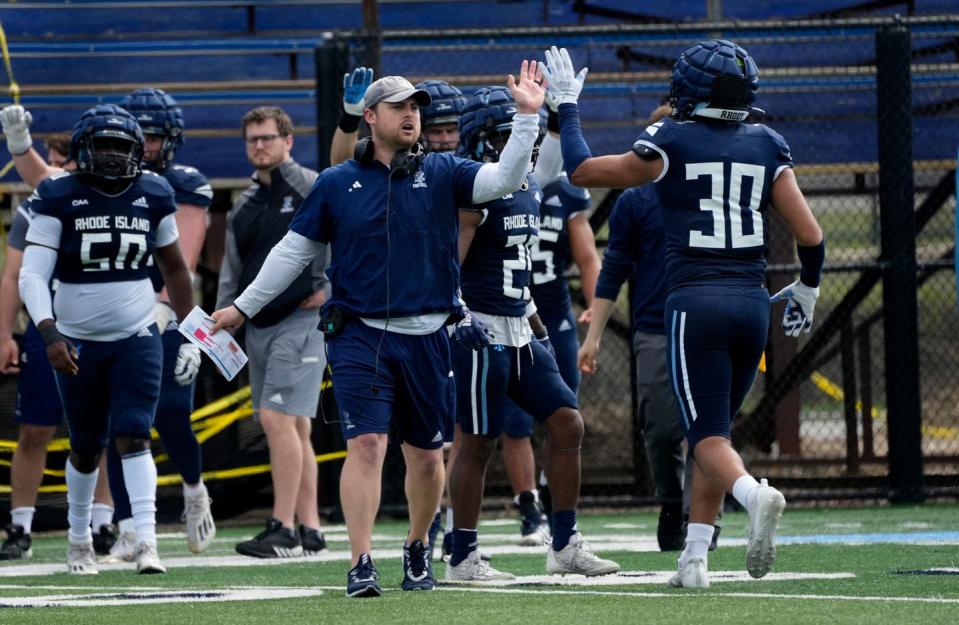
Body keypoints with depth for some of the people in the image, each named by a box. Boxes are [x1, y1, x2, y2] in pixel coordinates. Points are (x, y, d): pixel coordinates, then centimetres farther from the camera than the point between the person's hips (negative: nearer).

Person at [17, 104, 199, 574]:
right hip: (78, 343, 0)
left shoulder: (153, 197, 0)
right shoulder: (59, 200, -9)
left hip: (137, 338, 0)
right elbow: (33, 275, -15)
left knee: (133, 437, -13)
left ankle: (146, 540, -20)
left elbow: (174, 269, 13)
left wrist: (190, 336, 11)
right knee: (86, 447, 11)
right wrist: (50, 334, -29)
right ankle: (79, 538, 31)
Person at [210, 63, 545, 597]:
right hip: (361, 337, -1)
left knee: (427, 454, 9)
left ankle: (419, 548, 32)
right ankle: (362, 566, -13)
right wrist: (243, 307, 13)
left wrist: (528, 117, -18)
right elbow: (295, 251, 11)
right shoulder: (337, 184, 4)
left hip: (429, 338, 1)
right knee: (367, 444, -14)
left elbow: (506, 179, -9)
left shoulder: (442, 173, 5)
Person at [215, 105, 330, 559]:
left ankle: (283, 530, -17)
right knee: (293, 427, 8)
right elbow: (231, 273, 21)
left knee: (278, 419, -16)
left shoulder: (313, 189, -6)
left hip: (301, 321, -7)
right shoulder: (245, 206, 17)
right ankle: (309, 530, 10)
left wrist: (329, 288, -7)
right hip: (258, 326, 8)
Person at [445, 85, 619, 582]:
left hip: (521, 331, 9)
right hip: (482, 332, -9)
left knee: (567, 424, 4)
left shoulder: (530, 188, 13)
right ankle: (462, 559, 7)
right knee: (477, 443, -2)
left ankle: (565, 545, 10)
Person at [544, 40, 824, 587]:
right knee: (716, 428, 16)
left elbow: (582, 170, 5)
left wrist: (567, 107, 19)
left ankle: (755, 494, -35)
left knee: (708, 437, -4)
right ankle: (695, 557, 11)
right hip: (753, 304, 4)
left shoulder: (671, 144, -3)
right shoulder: (767, 146, 8)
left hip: (696, 302, -4)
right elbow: (811, 236, 6)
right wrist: (807, 290, 24)